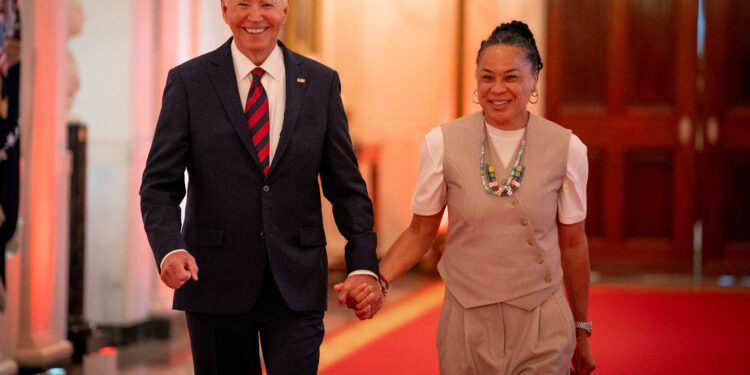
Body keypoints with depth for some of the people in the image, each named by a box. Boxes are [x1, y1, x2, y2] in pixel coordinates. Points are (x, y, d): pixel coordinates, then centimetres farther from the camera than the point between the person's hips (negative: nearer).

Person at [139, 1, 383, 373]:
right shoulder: (189, 81, 0)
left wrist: (363, 265, -6)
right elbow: (160, 185, -5)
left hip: (296, 285, 1)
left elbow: (345, 185, 5)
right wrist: (170, 248, -23)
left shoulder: (321, 82, 5)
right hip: (215, 282, 0)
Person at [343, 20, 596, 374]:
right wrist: (377, 279, -14)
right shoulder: (442, 143, -5)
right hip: (467, 322, 1)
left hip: (541, 323, 0)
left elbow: (572, 243, 4)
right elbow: (420, 232, 3)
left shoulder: (566, 148, -4)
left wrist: (581, 331, 12)